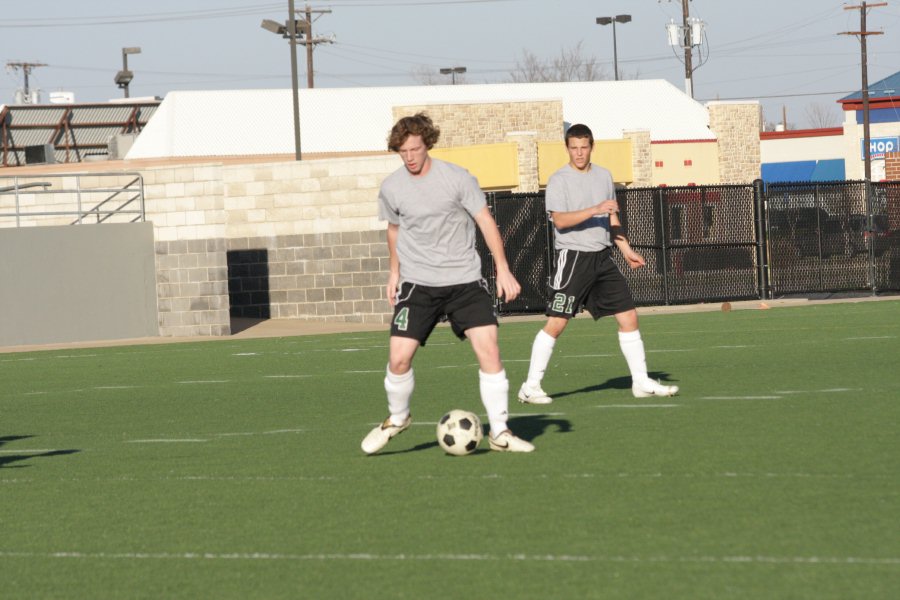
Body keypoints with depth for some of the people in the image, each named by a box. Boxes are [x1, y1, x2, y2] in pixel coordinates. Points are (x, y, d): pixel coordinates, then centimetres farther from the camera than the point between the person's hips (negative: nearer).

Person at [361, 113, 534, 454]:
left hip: (464, 280, -1)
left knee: (488, 349, -12)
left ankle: (499, 432, -2)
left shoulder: (456, 178, -8)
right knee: (399, 357, -10)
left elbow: (485, 221, -2)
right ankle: (397, 419, 19)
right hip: (417, 283, 1)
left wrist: (503, 269, -7)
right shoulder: (391, 188, -1)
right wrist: (395, 271, 21)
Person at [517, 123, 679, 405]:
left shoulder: (604, 177, 13)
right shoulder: (559, 180, -7)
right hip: (572, 257, -6)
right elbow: (560, 220, -18)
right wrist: (595, 210, -24)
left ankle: (641, 382, 14)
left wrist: (626, 249, 19)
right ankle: (530, 387, -6)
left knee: (629, 316, 5)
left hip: (601, 256, 6)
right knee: (556, 322, -11)